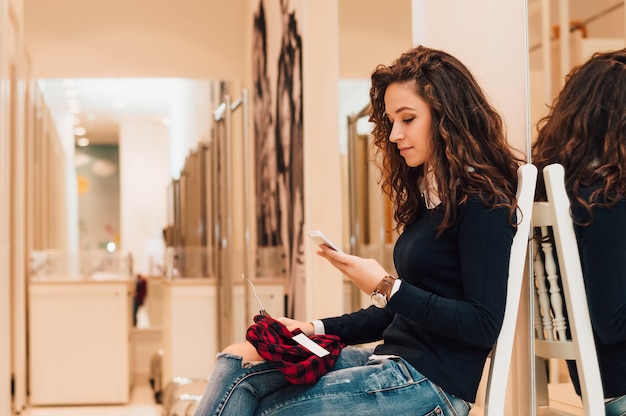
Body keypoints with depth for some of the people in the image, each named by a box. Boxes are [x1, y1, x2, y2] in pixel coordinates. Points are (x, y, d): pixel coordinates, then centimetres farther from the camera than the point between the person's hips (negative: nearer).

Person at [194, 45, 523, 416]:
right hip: (394, 362, 8)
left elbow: (484, 325, -18)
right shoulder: (426, 196, 17)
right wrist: (318, 329, 10)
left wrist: (385, 288, -18)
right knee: (238, 359, -5)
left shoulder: (482, 205, -11)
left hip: (432, 385, -8)